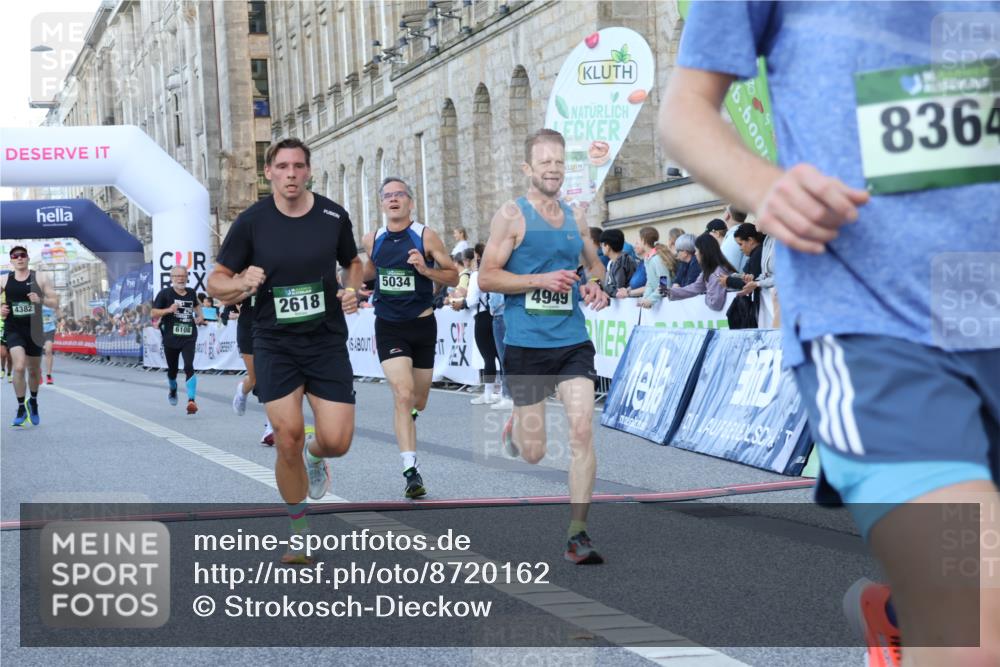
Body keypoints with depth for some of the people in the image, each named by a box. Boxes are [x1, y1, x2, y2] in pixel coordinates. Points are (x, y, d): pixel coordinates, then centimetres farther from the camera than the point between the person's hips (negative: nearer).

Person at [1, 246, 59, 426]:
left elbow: (55, 303, -2)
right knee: (19, 366, -20)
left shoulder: (40, 278, 0)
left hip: (34, 330, 1)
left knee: (34, 370, 13)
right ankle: (21, 408, -7)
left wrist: (40, 300, -21)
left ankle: (33, 401, 41)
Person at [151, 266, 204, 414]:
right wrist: (169, 310, -21)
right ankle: (172, 390, 46)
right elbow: (154, 313, -6)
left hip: (189, 337, 1)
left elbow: (197, 304, 32)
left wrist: (199, 316, 14)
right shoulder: (165, 293, -3)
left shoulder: (191, 293, 8)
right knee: (172, 369, 14)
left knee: (189, 367, -17)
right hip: (170, 338, -1)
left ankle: (191, 400, -22)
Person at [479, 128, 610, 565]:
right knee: (534, 453, 3)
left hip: (573, 342, 3)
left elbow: (594, 264, 27)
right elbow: (486, 277, -8)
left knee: (582, 431, -13)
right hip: (525, 344, -3)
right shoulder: (511, 215, -3)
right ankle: (514, 429, 42)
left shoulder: (575, 218, 11)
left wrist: (595, 286, 4)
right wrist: (542, 279, -17)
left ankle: (577, 536, -7)